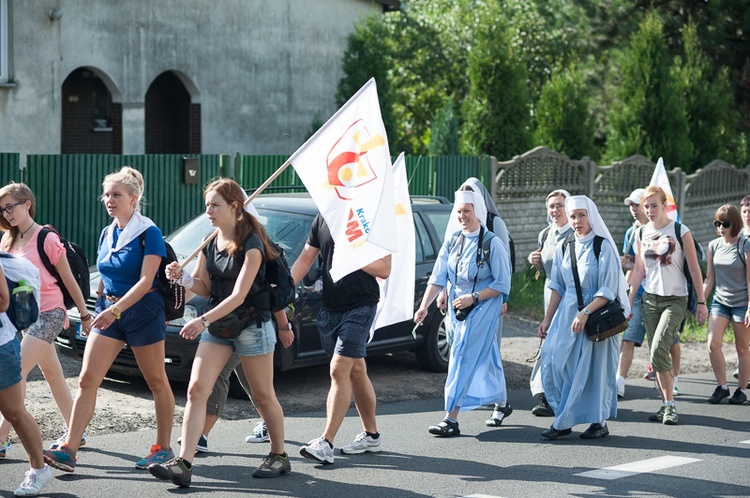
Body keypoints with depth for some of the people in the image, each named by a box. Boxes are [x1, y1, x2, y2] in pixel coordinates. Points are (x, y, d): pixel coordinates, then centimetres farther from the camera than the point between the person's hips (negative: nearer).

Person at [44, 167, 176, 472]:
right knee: (86, 380, -5)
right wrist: (101, 307, 15)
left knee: (157, 382, 6)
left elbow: (145, 281, -19)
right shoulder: (107, 234, 11)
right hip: (108, 310, 7)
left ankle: (163, 449, 17)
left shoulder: (148, 233, -11)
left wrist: (115, 310, -27)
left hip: (142, 310, -6)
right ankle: (69, 450, -8)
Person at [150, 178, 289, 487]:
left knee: (263, 396, 6)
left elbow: (239, 295, -23)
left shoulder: (250, 244, -16)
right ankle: (183, 464, -13)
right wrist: (182, 277, -10)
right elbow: (204, 288, 10)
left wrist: (203, 320, -31)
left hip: (251, 325, -6)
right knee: (196, 390, -8)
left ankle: (279, 456, 25)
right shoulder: (209, 244, 5)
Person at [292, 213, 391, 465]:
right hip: (329, 308, 6)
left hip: (360, 307, -6)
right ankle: (371, 435, 27)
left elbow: (384, 269, -9)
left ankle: (326, 444, -15)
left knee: (339, 370, -14)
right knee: (355, 371, 15)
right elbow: (305, 259, 10)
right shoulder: (322, 219, 7)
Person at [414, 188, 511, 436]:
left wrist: (473, 297, -19)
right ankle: (502, 403, 34)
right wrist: (424, 306, -9)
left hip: (482, 309, -6)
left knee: (464, 357, -13)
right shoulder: (452, 242, 7)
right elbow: (438, 277, 2)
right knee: (486, 359, 16)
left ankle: (451, 418, -14)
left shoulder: (492, 244, -10)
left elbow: (503, 284, -10)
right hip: (457, 309, 6)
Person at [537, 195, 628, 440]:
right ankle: (563, 421, 2)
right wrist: (547, 319, 8)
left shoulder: (604, 247, -8)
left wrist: (585, 313, -21)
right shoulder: (564, 247, 9)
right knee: (554, 360, -5)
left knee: (593, 367, -3)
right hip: (567, 313, 5)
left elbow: (608, 290, -12)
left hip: (596, 313, -5)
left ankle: (599, 422, 9)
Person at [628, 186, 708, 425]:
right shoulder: (641, 233, 7)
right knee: (656, 354, 4)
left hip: (675, 300, -5)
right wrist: (628, 303, 11)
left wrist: (701, 302, -4)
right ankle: (666, 405, 13)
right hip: (650, 299, 5)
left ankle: (670, 405, -10)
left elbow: (694, 268, -3)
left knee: (658, 350, -19)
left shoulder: (680, 232, -7)